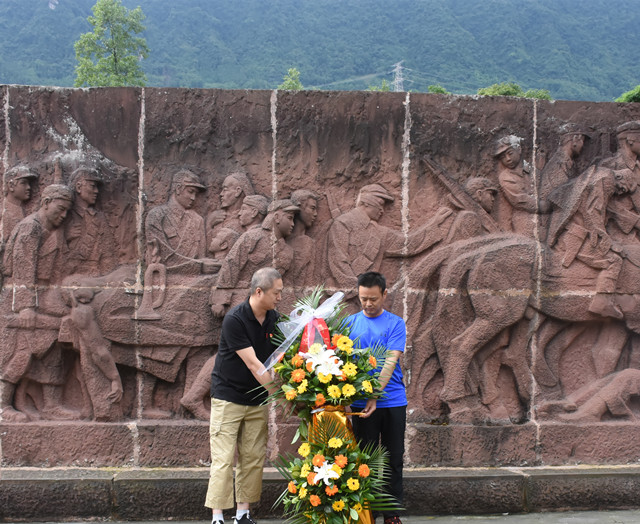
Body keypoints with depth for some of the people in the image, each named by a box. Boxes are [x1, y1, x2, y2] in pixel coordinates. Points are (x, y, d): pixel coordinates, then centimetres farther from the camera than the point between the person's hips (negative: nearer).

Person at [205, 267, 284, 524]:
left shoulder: (274, 319, 1)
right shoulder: (234, 320, -20)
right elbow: (253, 364, -24)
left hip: (258, 399, 6)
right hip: (229, 397, -6)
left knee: (253, 459, 7)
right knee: (223, 460, -5)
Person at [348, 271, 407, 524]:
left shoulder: (396, 324, -1)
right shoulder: (350, 323, 5)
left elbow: (390, 361, -11)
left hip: (393, 401, -1)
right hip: (361, 402, 1)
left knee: (394, 459, 6)